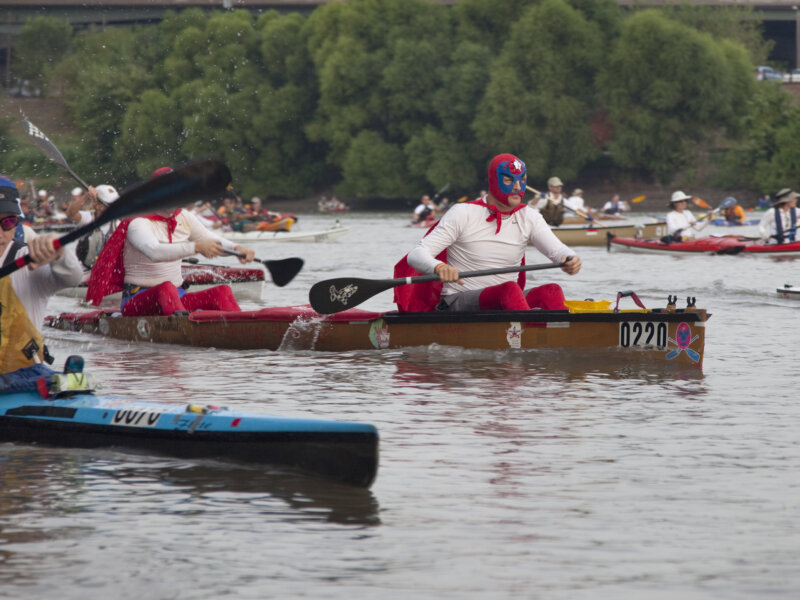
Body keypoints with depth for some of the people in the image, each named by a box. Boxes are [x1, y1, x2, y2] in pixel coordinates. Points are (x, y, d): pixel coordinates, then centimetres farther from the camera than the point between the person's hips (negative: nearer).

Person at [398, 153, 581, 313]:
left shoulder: (529, 217, 10)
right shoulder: (464, 214, -3)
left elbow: (557, 249, -3)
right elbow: (415, 255, -10)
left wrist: (569, 259, -30)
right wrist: (439, 267, -34)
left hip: (506, 306, 4)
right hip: (458, 302, -4)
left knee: (551, 291, -27)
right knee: (509, 289, -36)